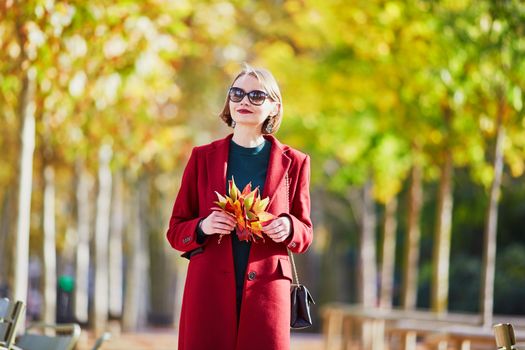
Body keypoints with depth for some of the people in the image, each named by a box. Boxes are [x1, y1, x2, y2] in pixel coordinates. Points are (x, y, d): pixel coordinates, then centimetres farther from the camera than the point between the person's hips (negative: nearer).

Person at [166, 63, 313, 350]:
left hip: (265, 292, 0)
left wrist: (288, 228, -8)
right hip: (209, 290, 0)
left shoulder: (293, 163, 10)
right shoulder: (203, 157, 9)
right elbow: (176, 230, 11)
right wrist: (203, 227, -11)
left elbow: (305, 232, 15)